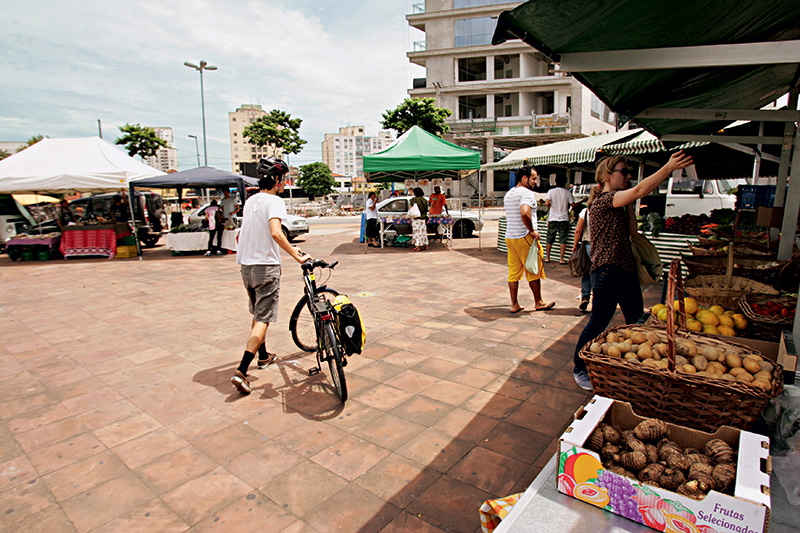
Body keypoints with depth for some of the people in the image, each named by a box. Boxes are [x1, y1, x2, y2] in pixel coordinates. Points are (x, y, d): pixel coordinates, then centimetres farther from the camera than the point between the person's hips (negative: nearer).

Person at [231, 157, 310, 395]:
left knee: (257, 314, 23)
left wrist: (290, 248, 29)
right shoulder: (274, 201, -12)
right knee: (263, 319, -4)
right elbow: (275, 233, -28)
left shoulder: (250, 200, 14)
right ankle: (241, 371, -10)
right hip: (266, 266, -8)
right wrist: (297, 256, -24)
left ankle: (263, 356, 38)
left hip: (246, 265, 8)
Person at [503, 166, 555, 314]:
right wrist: (532, 231, -20)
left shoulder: (508, 194, 15)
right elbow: (524, 213, -31)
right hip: (525, 238, -8)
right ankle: (539, 303, 19)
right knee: (534, 272, 6)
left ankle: (514, 305, 13)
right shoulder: (527, 193, -14)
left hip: (510, 237, 8)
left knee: (513, 272, 9)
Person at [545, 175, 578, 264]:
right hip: (564, 219, 0)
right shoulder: (567, 192, -1)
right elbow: (573, 205, -2)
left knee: (550, 239, 8)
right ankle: (561, 259, 1)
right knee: (563, 239, 2)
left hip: (553, 218, 0)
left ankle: (547, 258, 12)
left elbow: (547, 203, -12)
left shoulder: (551, 191, -2)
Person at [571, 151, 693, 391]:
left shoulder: (618, 204, 18)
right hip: (607, 272, -9)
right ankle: (579, 369, 17)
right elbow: (639, 191, -26)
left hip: (627, 270, 10)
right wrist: (669, 167, -25)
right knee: (597, 325, 1)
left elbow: (631, 230, 12)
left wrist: (630, 205, 6)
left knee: (637, 321, 15)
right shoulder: (602, 201, -13)